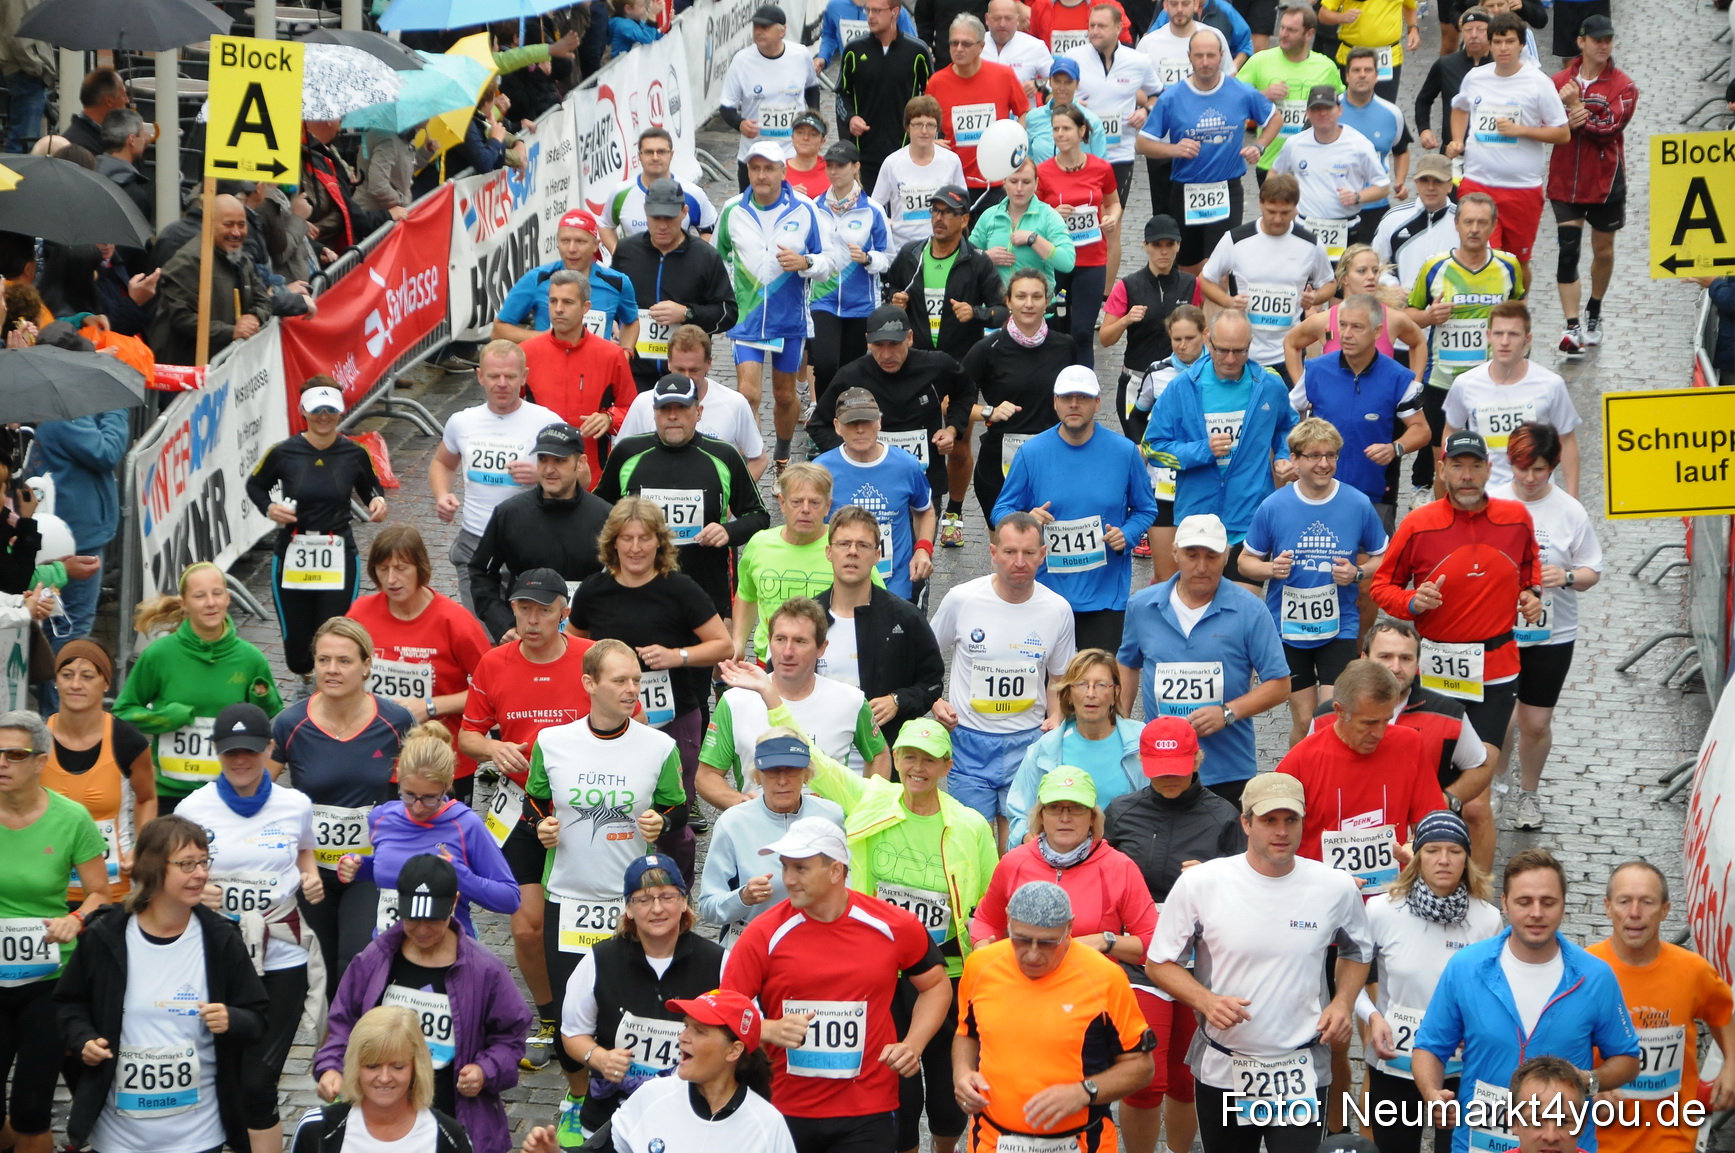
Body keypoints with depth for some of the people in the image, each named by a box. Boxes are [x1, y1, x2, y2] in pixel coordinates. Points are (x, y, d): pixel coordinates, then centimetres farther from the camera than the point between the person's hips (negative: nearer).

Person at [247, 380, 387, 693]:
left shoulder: (354, 454, -2)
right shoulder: (283, 453, -5)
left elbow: (370, 487, 16)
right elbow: (255, 485, 12)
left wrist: (377, 501, -7)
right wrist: (269, 507, -8)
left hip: (339, 557, 0)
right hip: (292, 557, 1)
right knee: (296, 641, 8)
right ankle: (306, 676, 44)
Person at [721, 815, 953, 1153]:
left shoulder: (894, 927, -3)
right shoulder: (763, 935, -7)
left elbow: (936, 986, 13)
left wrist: (913, 1045, -1)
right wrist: (771, 1030, -23)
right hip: (783, 1111, 0)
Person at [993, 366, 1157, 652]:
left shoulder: (1124, 452, -1)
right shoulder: (1031, 453, -2)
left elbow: (1145, 509, 9)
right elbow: (1002, 510, 3)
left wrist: (1127, 535, -12)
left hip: (1106, 596, 0)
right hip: (1046, 591, 0)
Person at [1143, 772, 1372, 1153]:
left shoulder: (1336, 888, -3)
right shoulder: (1200, 884, -8)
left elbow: (1356, 951, 17)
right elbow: (1159, 962, 0)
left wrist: (1343, 1002, -2)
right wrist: (1206, 1002, -17)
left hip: (1301, 1074, -1)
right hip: (1221, 1068, 1)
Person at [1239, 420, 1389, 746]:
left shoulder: (1358, 504, -6)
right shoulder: (1274, 506, -6)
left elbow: (1382, 558, 5)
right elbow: (1246, 560, 4)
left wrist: (1357, 572, -15)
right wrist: (1271, 569, -17)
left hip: (1339, 627, 0)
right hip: (1288, 629, 0)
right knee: (1303, 720, 7)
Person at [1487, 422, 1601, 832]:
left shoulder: (1570, 511, -5)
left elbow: (1592, 572, 1)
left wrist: (1567, 577, -19)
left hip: (1551, 634, 0)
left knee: (1536, 722, 6)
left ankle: (1528, 793, 29)